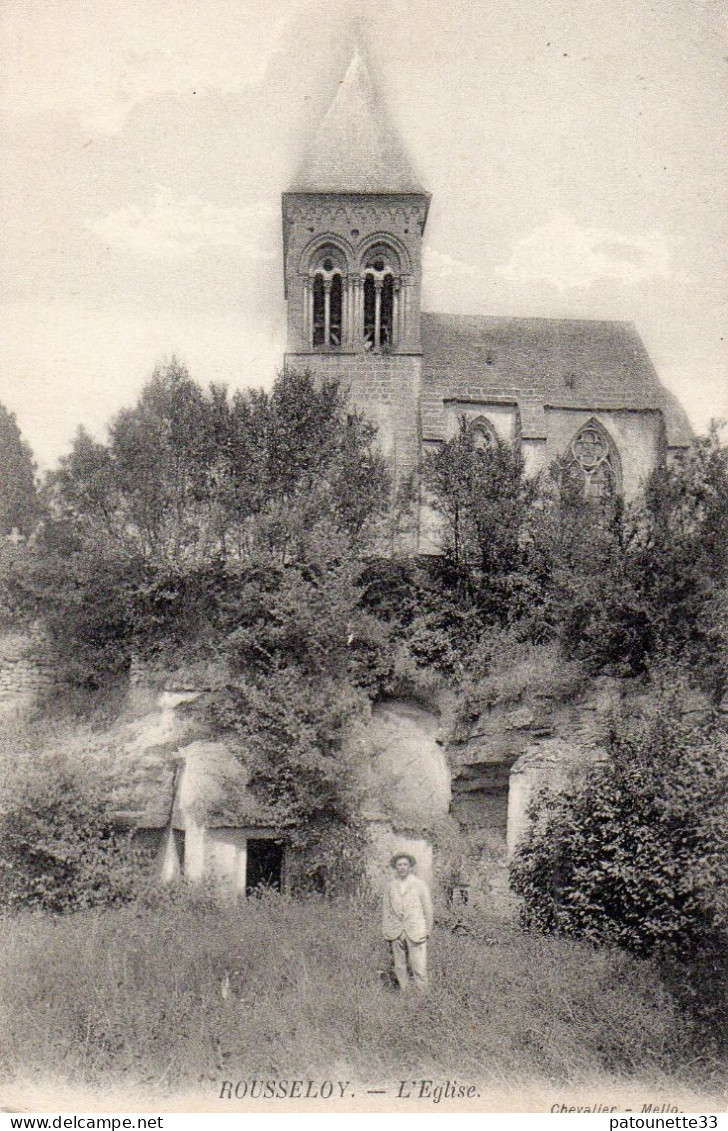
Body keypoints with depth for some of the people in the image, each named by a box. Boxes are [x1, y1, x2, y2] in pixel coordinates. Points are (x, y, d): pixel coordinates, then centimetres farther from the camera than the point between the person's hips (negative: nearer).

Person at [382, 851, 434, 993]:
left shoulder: (420, 884, -1)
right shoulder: (390, 885, 5)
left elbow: (427, 909, 5)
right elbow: (387, 909, 9)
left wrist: (427, 931, 8)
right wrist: (387, 932, 6)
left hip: (416, 932, -2)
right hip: (396, 932, 3)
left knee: (419, 968, -6)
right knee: (399, 967, 7)